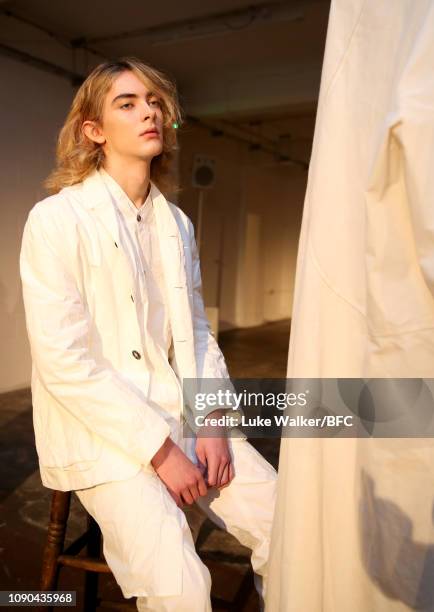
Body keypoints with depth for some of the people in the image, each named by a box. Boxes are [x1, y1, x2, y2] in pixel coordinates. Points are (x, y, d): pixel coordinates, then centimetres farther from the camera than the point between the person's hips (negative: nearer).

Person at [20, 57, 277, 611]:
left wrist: (213, 420, -4)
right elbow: (62, 361, -15)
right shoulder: (56, 218, -8)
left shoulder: (177, 224, 10)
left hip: (187, 416, 5)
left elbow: (197, 331, 11)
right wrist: (160, 448, -16)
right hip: (103, 430, -5)